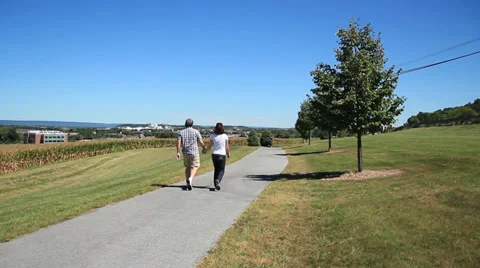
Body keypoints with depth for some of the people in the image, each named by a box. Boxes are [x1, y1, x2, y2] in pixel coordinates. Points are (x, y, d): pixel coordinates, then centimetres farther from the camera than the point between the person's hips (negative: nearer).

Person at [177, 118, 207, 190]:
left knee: (188, 167, 17)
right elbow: (201, 142, -4)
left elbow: (178, 142, -6)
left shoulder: (181, 132, 4)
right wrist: (204, 147, 14)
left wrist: (178, 152, -5)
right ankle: (190, 179, -22)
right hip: (194, 152, -3)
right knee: (194, 167, 4)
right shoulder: (196, 131, -3)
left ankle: (188, 183, 15)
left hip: (185, 153, 4)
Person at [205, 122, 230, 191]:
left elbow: (210, 146, 3)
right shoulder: (225, 136, -7)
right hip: (222, 155, -2)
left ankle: (216, 183, 17)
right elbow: (227, 147, -2)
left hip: (214, 154, 2)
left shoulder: (212, 136, -3)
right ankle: (217, 180, -20)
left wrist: (206, 150, 24)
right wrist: (228, 153, 15)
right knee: (221, 170, 8)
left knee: (216, 169, 18)